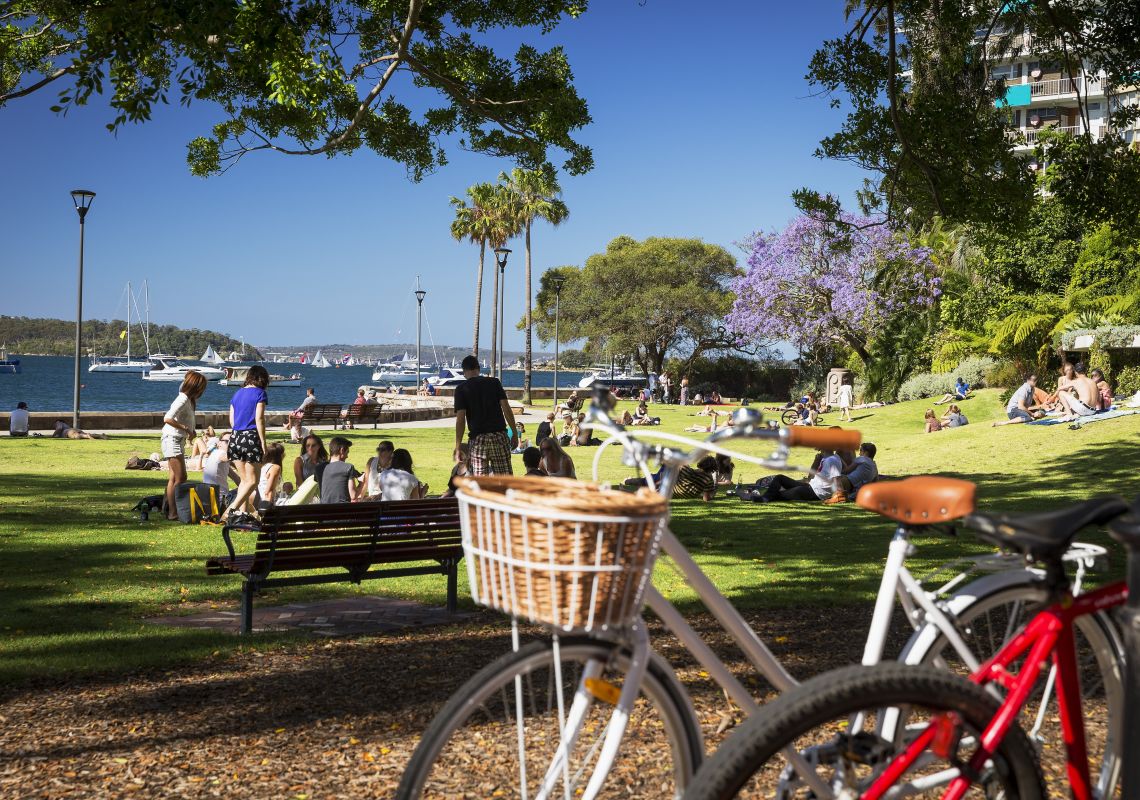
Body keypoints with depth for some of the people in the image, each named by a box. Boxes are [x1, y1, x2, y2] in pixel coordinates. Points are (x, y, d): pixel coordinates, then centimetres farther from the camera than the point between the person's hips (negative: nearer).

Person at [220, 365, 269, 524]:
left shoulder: (238, 393, 14)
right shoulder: (259, 393, -5)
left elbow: (231, 419, 13)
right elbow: (259, 419, -11)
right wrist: (263, 443, -8)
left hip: (235, 437, 7)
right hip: (251, 437, -7)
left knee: (244, 480, 16)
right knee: (252, 481, -2)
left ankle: (244, 513, 12)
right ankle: (230, 511, -15)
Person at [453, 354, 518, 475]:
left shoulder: (461, 389, 1)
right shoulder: (494, 382, 6)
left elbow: (460, 420, -5)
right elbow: (506, 409, -1)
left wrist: (458, 447, -3)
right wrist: (514, 433, 5)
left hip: (477, 439, -1)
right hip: (499, 436, 1)